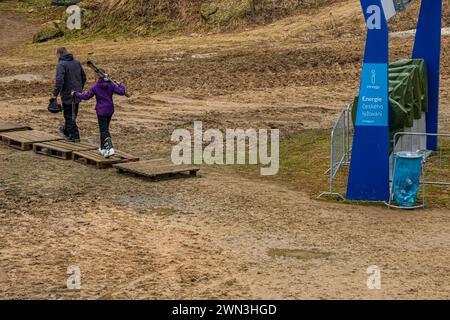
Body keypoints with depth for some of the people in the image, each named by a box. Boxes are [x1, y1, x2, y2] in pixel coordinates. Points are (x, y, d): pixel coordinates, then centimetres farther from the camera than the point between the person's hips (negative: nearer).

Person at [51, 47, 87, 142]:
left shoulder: (61, 64, -15)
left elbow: (59, 80, -25)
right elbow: (84, 77, 14)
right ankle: (67, 130, 39)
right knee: (73, 114, 20)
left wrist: (55, 94, -20)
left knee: (69, 115, 2)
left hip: (67, 95, -7)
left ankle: (74, 135, 3)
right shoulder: (77, 62, 8)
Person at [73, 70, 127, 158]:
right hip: (110, 110, 5)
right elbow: (121, 92, -5)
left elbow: (86, 96, -6)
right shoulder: (111, 85, -2)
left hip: (101, 111, -5)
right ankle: (103, 148, 29)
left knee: (104, 131, -4)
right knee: (105, 129, 20)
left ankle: (110, 149, -20)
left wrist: (76, 94, 9)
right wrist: (121, 86, 17)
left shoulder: (95, 87, -11)